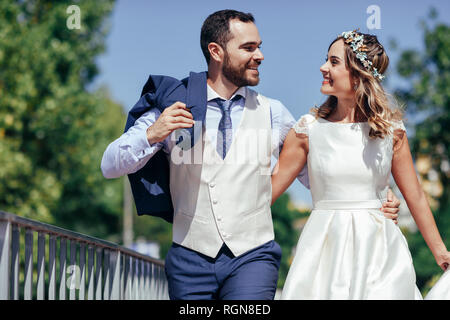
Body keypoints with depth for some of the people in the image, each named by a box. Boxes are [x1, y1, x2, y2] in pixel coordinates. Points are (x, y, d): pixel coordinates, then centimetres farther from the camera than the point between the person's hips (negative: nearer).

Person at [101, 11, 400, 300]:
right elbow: (110, 166, 0)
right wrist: (151, 135, -18)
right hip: (191, 259, 0)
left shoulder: (272, 113, 8)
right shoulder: (172, 106, 2)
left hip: (252, 257, 0)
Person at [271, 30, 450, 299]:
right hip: (325, 245, 0)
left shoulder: (391, 129, 1)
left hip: (379, 250, 1)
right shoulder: (309, 128, -1)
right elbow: (269, 189, 4)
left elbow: (415, 196, 9)